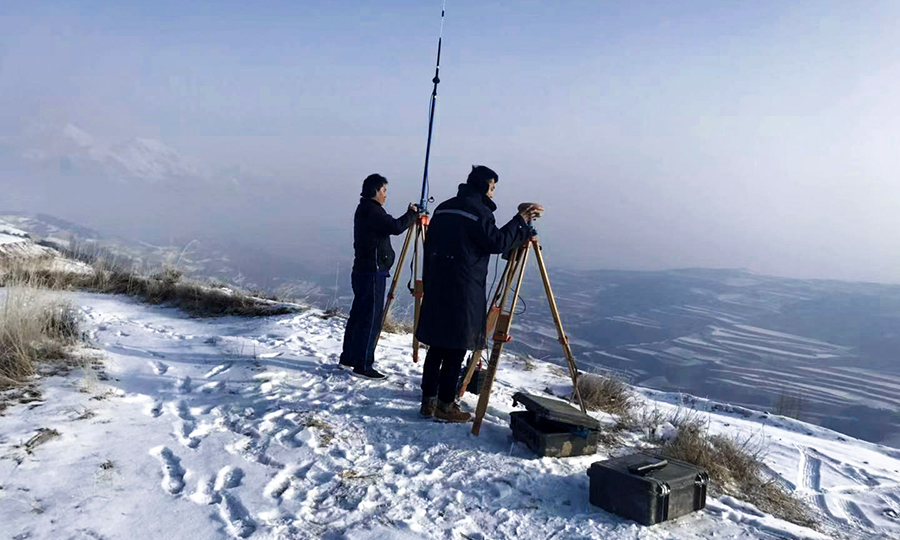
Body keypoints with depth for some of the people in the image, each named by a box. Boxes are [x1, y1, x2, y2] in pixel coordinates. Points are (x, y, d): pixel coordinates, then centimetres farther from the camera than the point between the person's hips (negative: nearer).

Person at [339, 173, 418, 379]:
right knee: (370, 319, -7)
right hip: (372, 272, -10)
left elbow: (388, 227, 18)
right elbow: (396, 227, -22)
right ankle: (362, 365, -3)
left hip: (362, 271, 10)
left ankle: (348, 358, 26)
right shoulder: (372, 210, -15)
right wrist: (412, 214, -6)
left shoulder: (364, 210, 17)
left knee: (358, 315, 16)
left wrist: (410, 216, 9)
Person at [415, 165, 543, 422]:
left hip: (436, 290, 8)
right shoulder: (478, 211, -10)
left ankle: (429, 401, 17)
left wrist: (428, 282, 23)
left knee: (436, 347, 12)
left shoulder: (442, 208, 15)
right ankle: (445, 406, 4)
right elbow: (496, 242, -15)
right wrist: (521, 221, -6)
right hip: (463, 293, -8)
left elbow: (430, 246, 18)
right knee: (455, 350, -1)